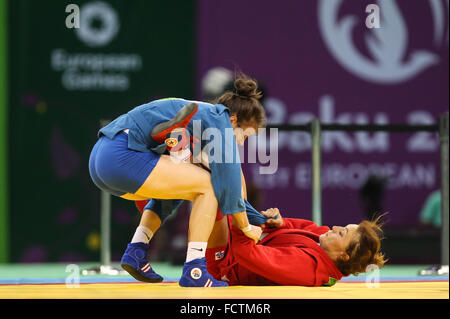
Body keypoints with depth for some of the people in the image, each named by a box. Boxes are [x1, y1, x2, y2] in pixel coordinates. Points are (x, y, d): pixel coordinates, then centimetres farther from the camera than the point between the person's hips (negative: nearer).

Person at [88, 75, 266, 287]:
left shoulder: (202, 113, 27)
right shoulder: (218, 117, -1)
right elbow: (228, 174, -7)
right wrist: (245, 226, 3)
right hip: (122, 157, -10)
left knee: (173, 184, 32)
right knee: (207, 184, -5)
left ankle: (136, 251, 15)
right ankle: (194, 272, -8)